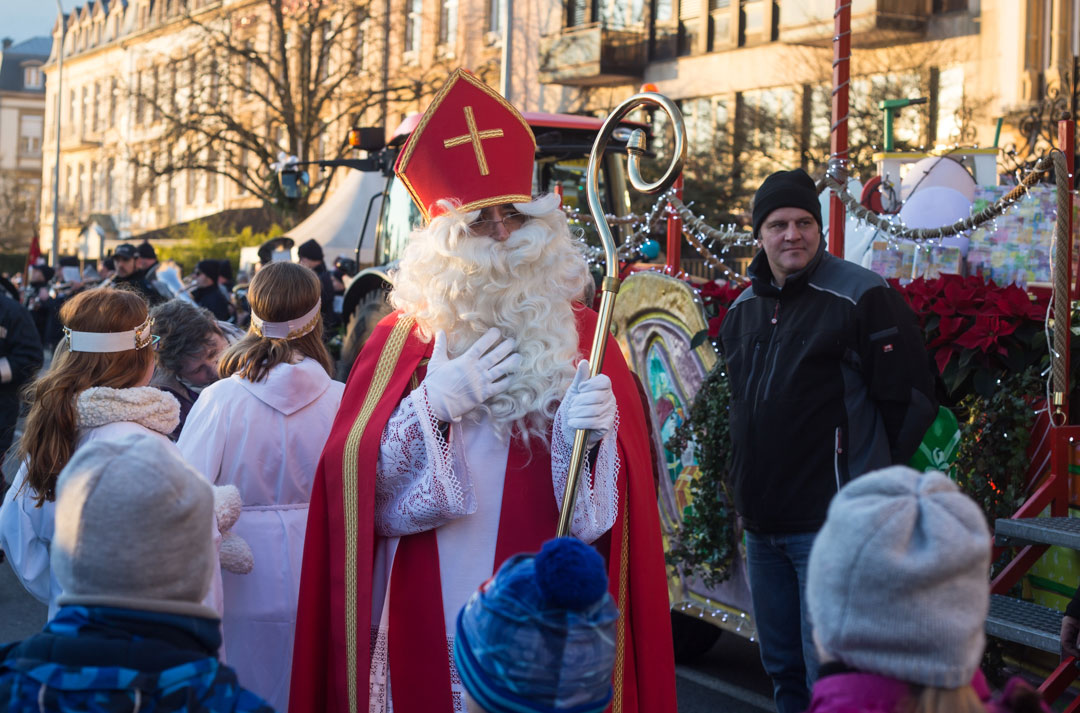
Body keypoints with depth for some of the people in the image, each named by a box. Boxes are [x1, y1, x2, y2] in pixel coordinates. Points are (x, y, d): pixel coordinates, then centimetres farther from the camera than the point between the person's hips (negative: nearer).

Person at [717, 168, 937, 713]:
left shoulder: (861, 298, -10)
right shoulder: (743, 309, 12)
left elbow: (911, 400, -9)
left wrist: (865, 472, -3)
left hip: (831, 524, -7)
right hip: (760, 524, 7)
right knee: (782, 668, 17)